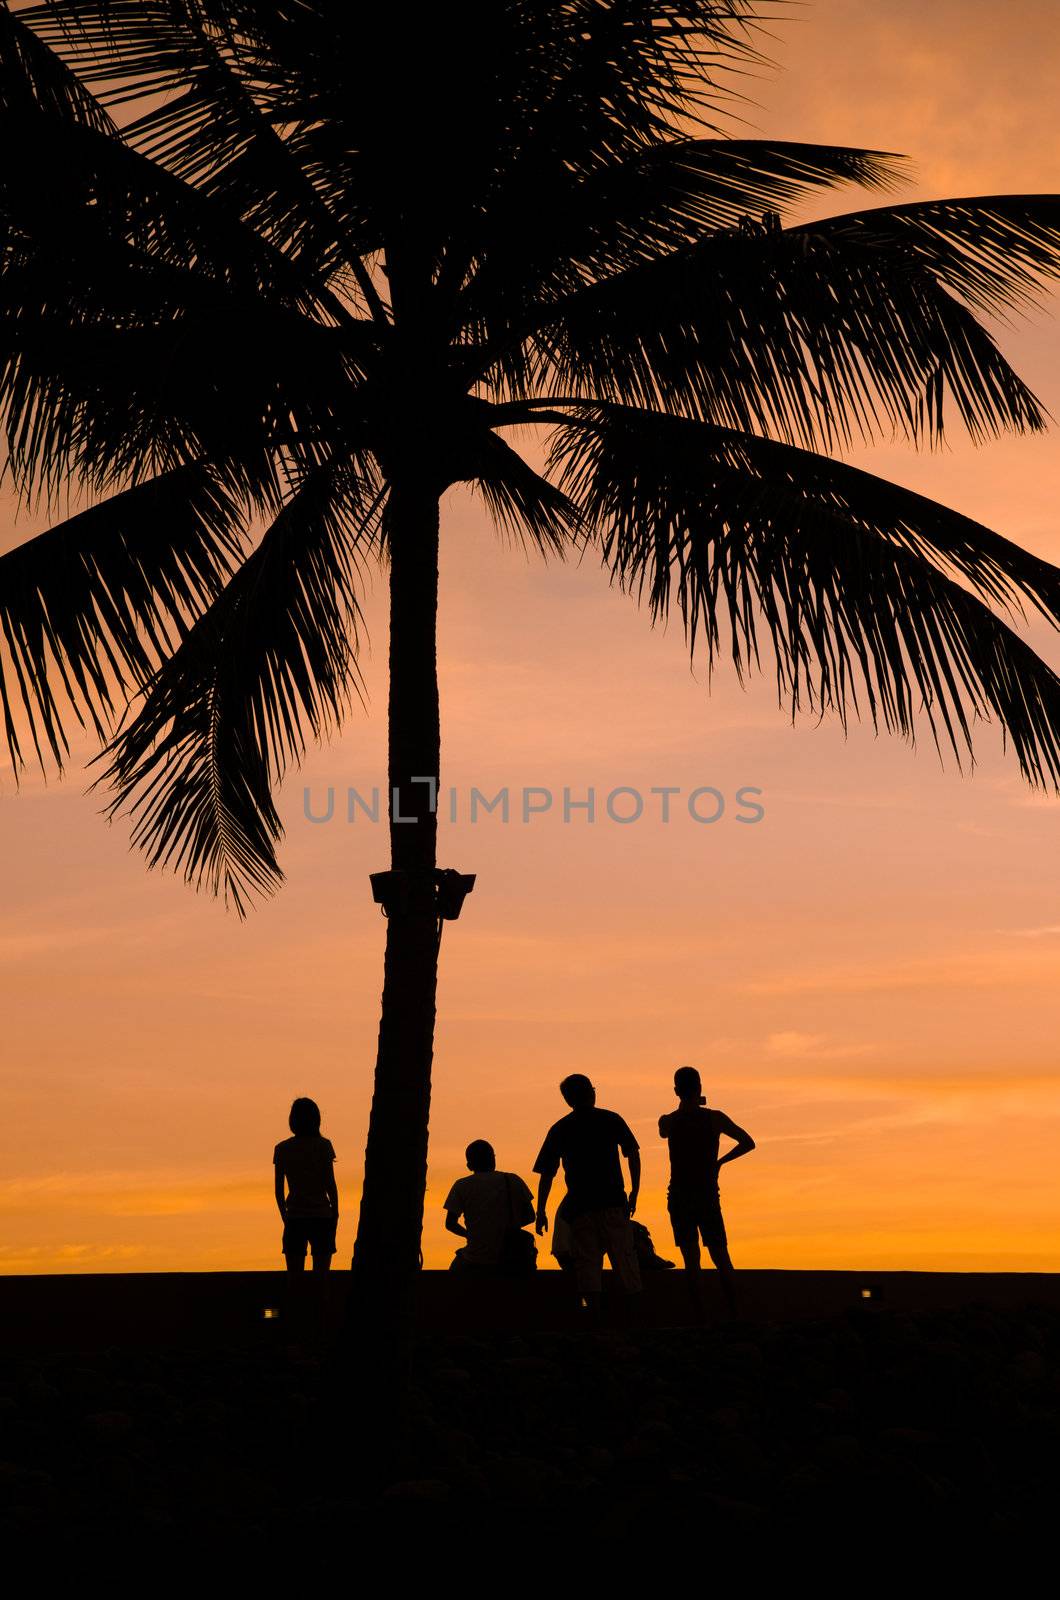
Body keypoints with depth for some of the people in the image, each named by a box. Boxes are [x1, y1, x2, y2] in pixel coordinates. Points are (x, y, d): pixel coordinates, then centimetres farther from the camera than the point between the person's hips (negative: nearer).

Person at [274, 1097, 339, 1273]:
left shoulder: (282, 1149, 3)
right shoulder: (323, 1146, -4)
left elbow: (279, 1189, 6)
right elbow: (330, 1184, -5)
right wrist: (335, 1212, 6)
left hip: (294, 1218, 2)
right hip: (322, 1216, -2)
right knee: (321, 1274, 1)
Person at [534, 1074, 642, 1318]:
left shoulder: (559, 1129, 7)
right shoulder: (611, 1120, 6)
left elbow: (546, 1173, 4)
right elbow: (633, 1154, 0)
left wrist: (541, 1211, 6)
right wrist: (634, 1193, 5)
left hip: (580, 1205, 0)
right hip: (613, 1201, 0)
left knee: (587, 1261, 2)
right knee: (623, 1254, 8)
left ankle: (595, 1312, -6)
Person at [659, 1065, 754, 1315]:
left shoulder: (668, 1122, -3)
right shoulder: (714, 1118, -3)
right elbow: (748, 1143, 5)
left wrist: (686, 1106, 22)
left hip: (679, 1198, 0)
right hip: (708, 1197, 0)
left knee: (691, 1260, 1)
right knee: (721, 1257, 7)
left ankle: (700, 1314, -3)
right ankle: (734, 1312, 1)